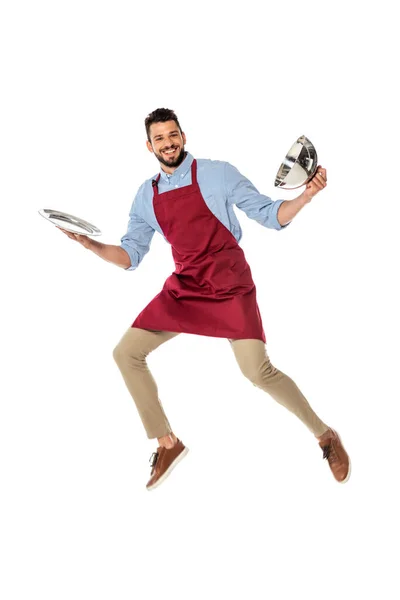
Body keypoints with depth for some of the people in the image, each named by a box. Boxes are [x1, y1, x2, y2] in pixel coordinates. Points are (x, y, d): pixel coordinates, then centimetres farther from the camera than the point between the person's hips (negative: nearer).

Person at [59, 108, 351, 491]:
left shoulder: (218, 173, -6)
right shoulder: (146, 196, 7)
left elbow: (270, 215, -5)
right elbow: (130, 255, 10)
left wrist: (306, 195, -23)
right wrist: (91, 245, -7)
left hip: (229, 284, -5)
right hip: (183, 288, 5)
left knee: (258, 371, -17)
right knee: (126, 354, 1)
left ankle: (325, 436, 6)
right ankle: (167, 444, 15)